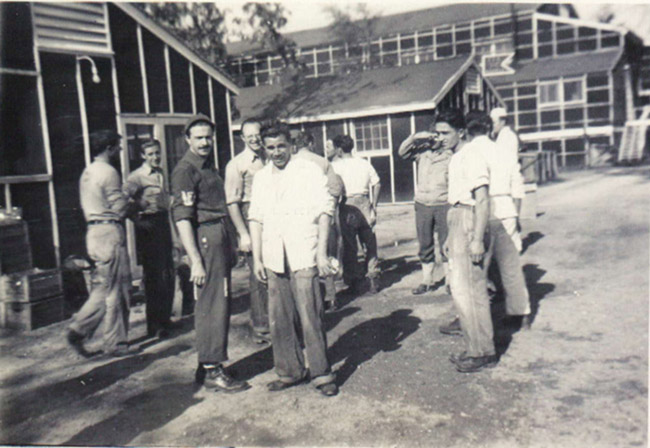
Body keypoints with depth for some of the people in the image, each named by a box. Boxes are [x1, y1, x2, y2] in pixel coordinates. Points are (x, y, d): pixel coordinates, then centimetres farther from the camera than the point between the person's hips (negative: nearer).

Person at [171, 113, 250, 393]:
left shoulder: (209, 166, 20)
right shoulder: (185, 170, -9)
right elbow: (182, 218, -16)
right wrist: (195, 261, -22)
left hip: (220, 238, 10)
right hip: (205, 239, -9)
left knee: (218, 305, 13)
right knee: (211, 306, -6)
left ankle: (208, 366, 24)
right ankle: (212, 371, 3)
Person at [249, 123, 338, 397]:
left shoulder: (309, 171, 2)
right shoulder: (260, 178, 15)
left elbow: (324, 212, -2)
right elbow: (256, 219, 14)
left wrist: (322, 252, -8)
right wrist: (256, 259, 8)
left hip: (303, 256, -4)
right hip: (273, 258, 4)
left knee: (310, 317, -5)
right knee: (279, 319, 7)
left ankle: (321, 374, 7)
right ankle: (290, 371, 21)